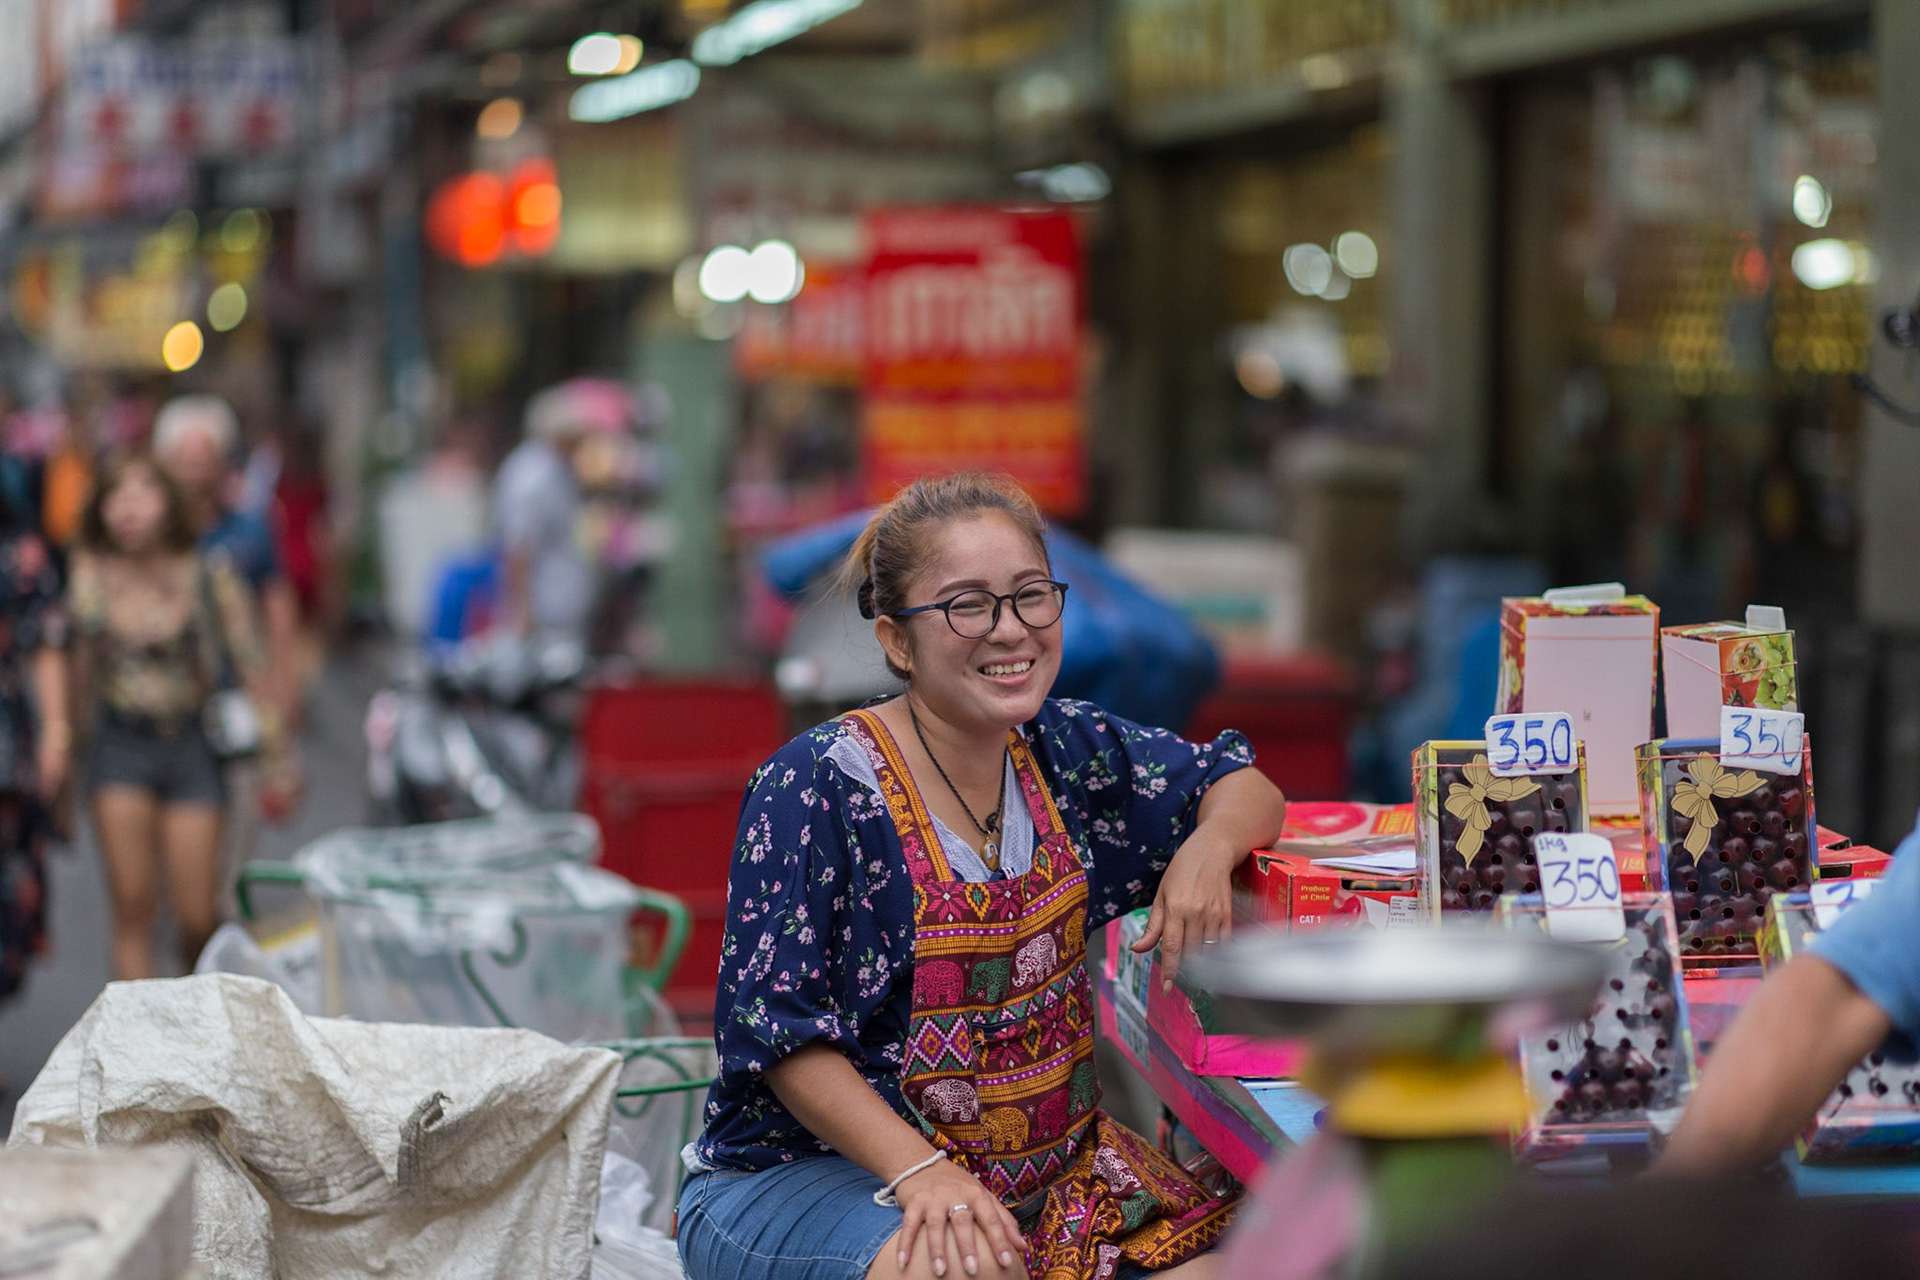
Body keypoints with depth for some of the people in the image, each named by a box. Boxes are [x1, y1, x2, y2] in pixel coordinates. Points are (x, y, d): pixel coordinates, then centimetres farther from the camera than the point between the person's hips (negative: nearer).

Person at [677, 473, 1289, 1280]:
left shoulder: (1063, 751, 3)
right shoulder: (818, 788, -14)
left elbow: (1242, 785, 16)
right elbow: (779, 1030, -16)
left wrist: (1208, 848, -8)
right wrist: (920, 1174, -27)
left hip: (1042, 1171, 5)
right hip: (814, 1173, -5)